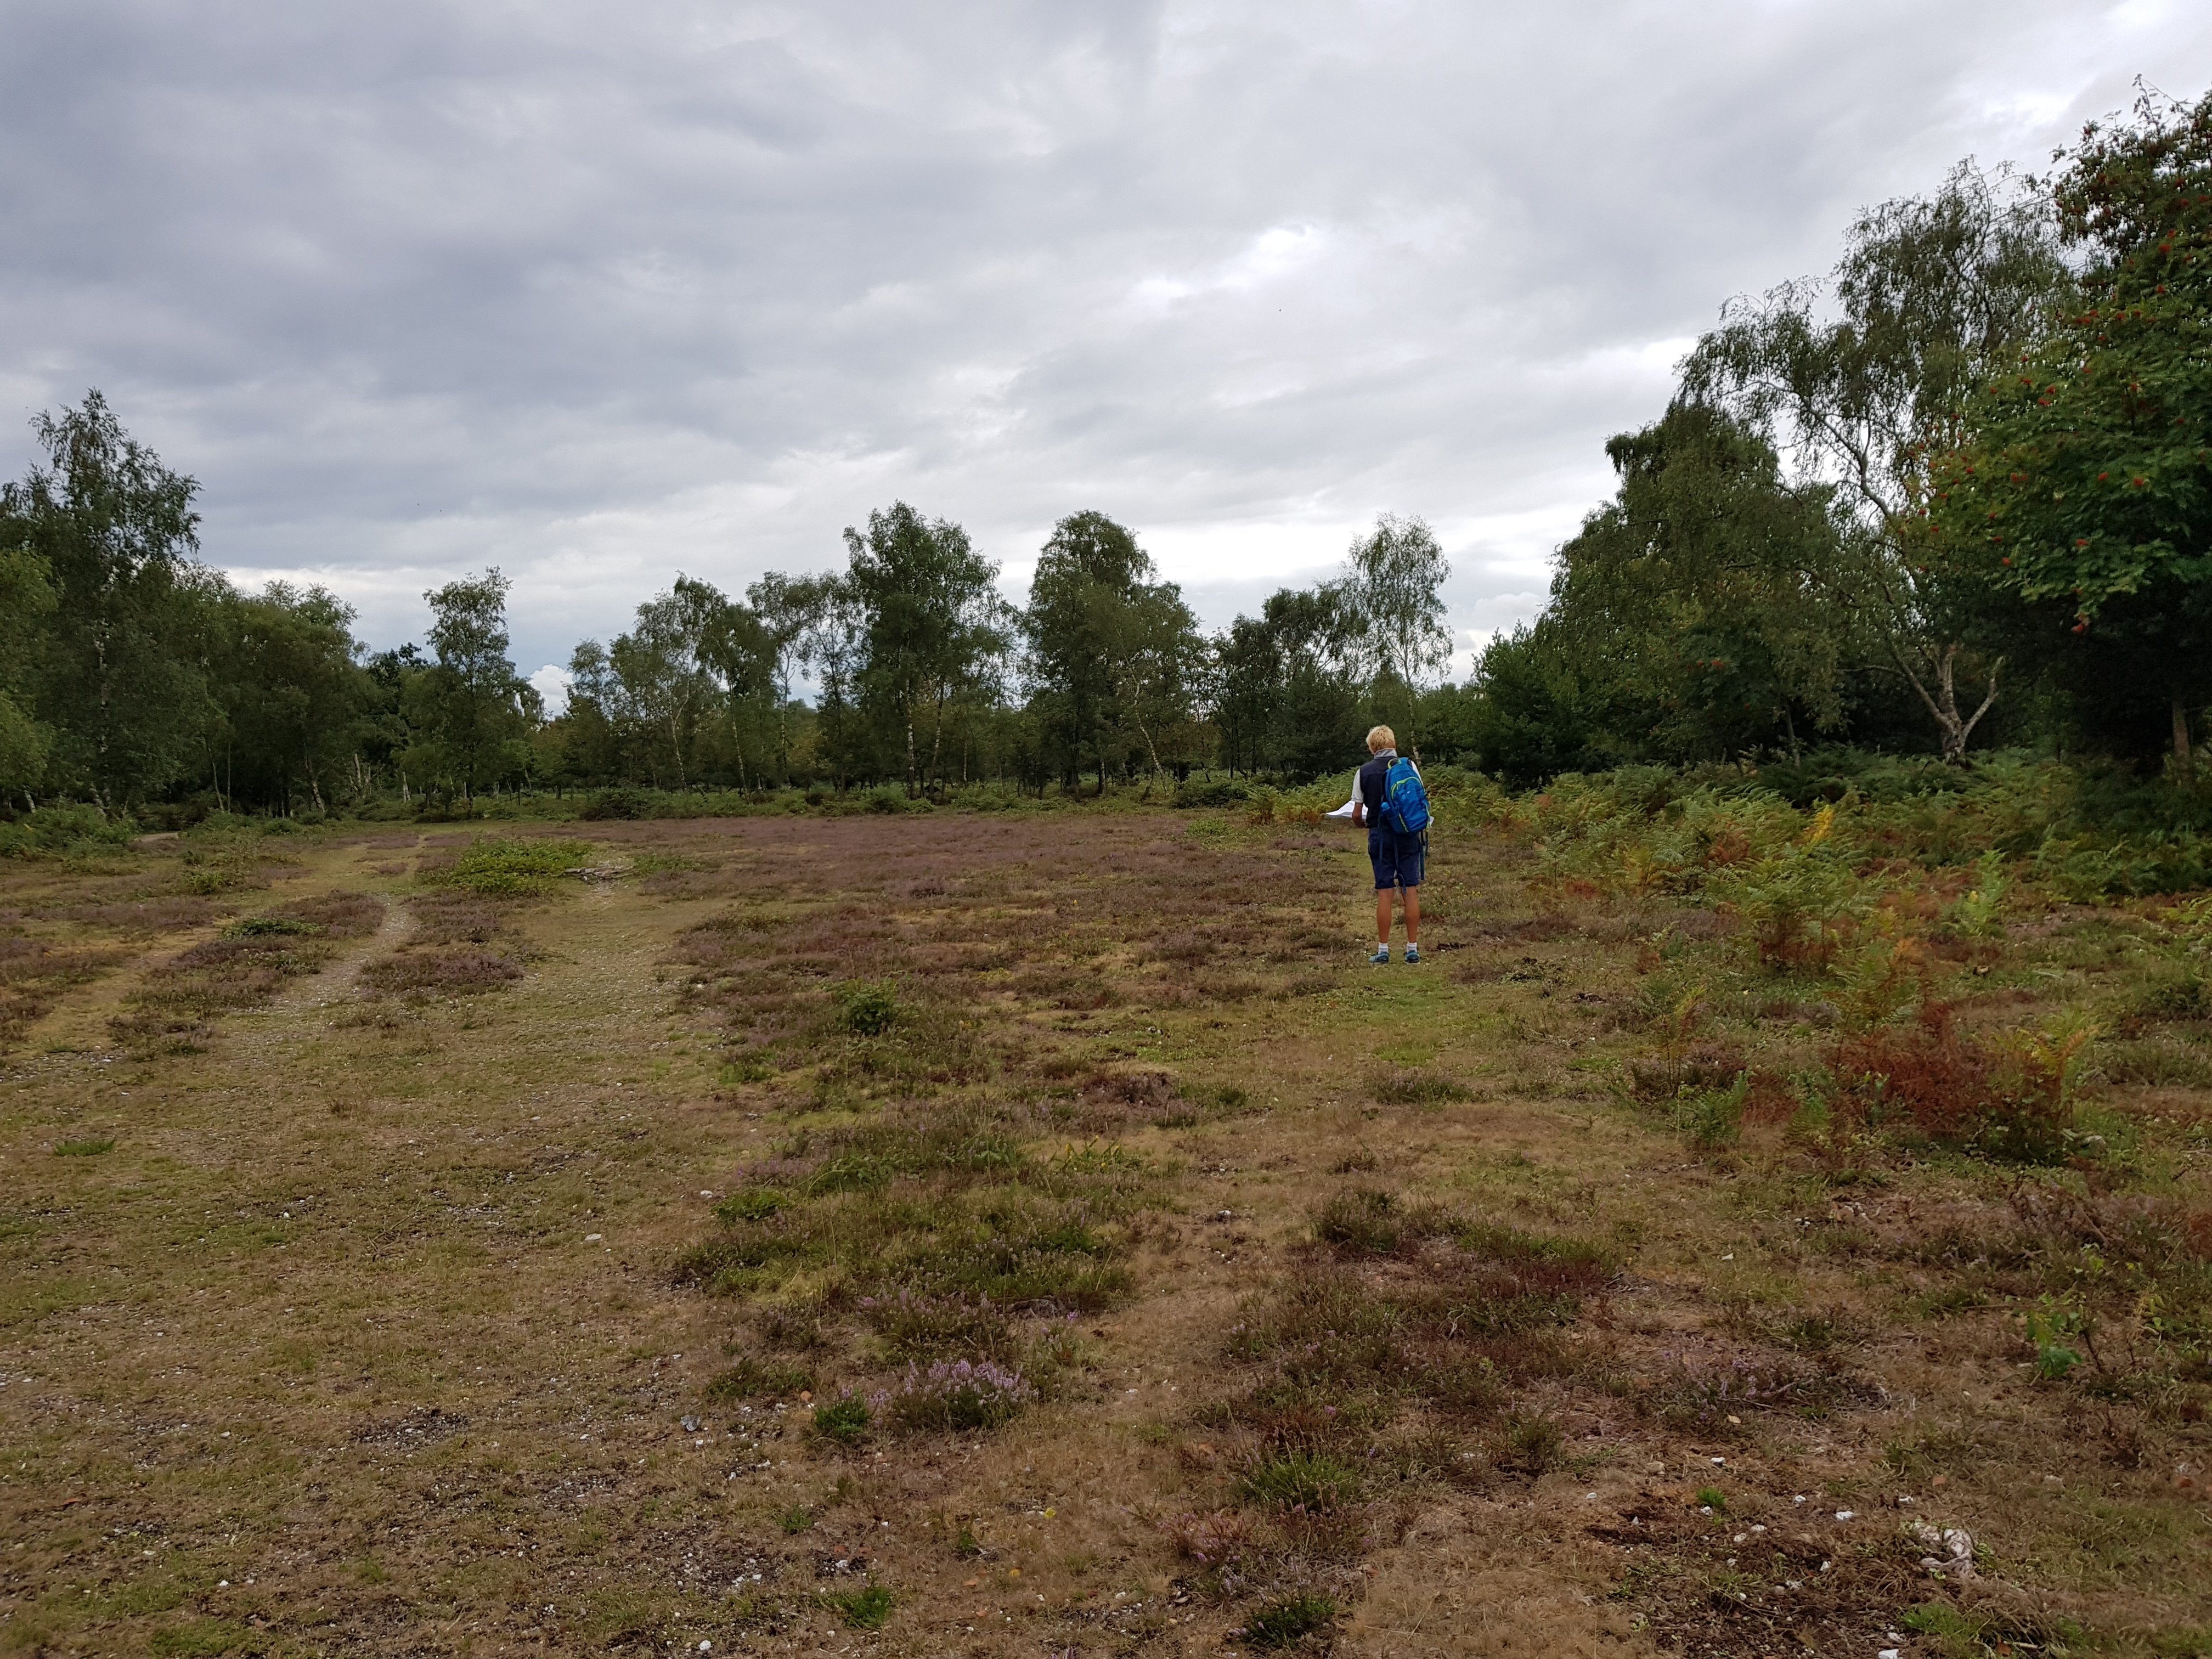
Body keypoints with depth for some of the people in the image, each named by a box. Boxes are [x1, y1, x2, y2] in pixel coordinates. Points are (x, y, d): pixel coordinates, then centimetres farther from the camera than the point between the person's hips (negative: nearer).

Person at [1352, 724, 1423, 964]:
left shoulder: (1365, 771, 2)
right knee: (1411, 890, 4)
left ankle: (1383, 950, 4)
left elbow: (1356, 814, 2)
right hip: (1408, 834, 0)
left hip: (1380, 835, 0)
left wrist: (1364, 823, 24)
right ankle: (1413, 948, 6)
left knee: (1384, 892, 2)